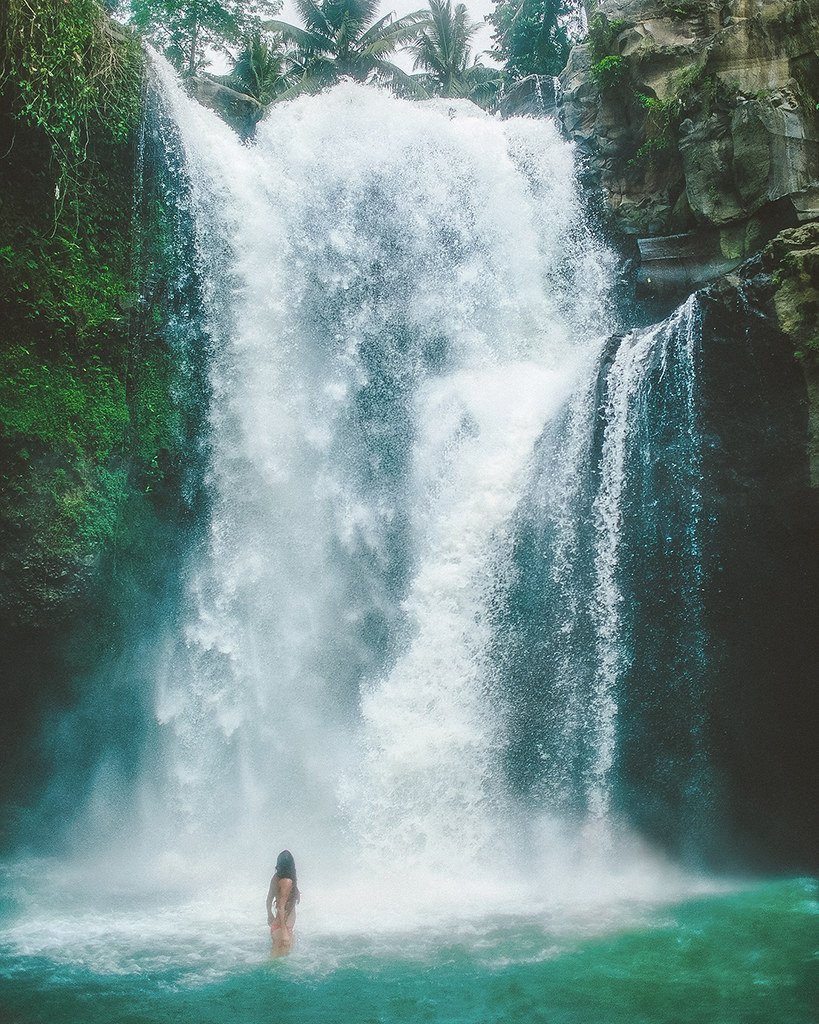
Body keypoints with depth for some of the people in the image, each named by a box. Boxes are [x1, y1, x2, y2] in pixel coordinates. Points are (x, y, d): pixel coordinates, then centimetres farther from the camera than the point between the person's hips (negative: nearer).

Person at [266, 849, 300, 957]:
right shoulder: (287, 881, -23)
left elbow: (269, 900, 13)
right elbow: (281, 907, -25)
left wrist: (270, 915, 29)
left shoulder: (275, 878, 1)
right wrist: (284, 931, -24)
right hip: (285, 922, -8)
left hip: (277, 920, 8)